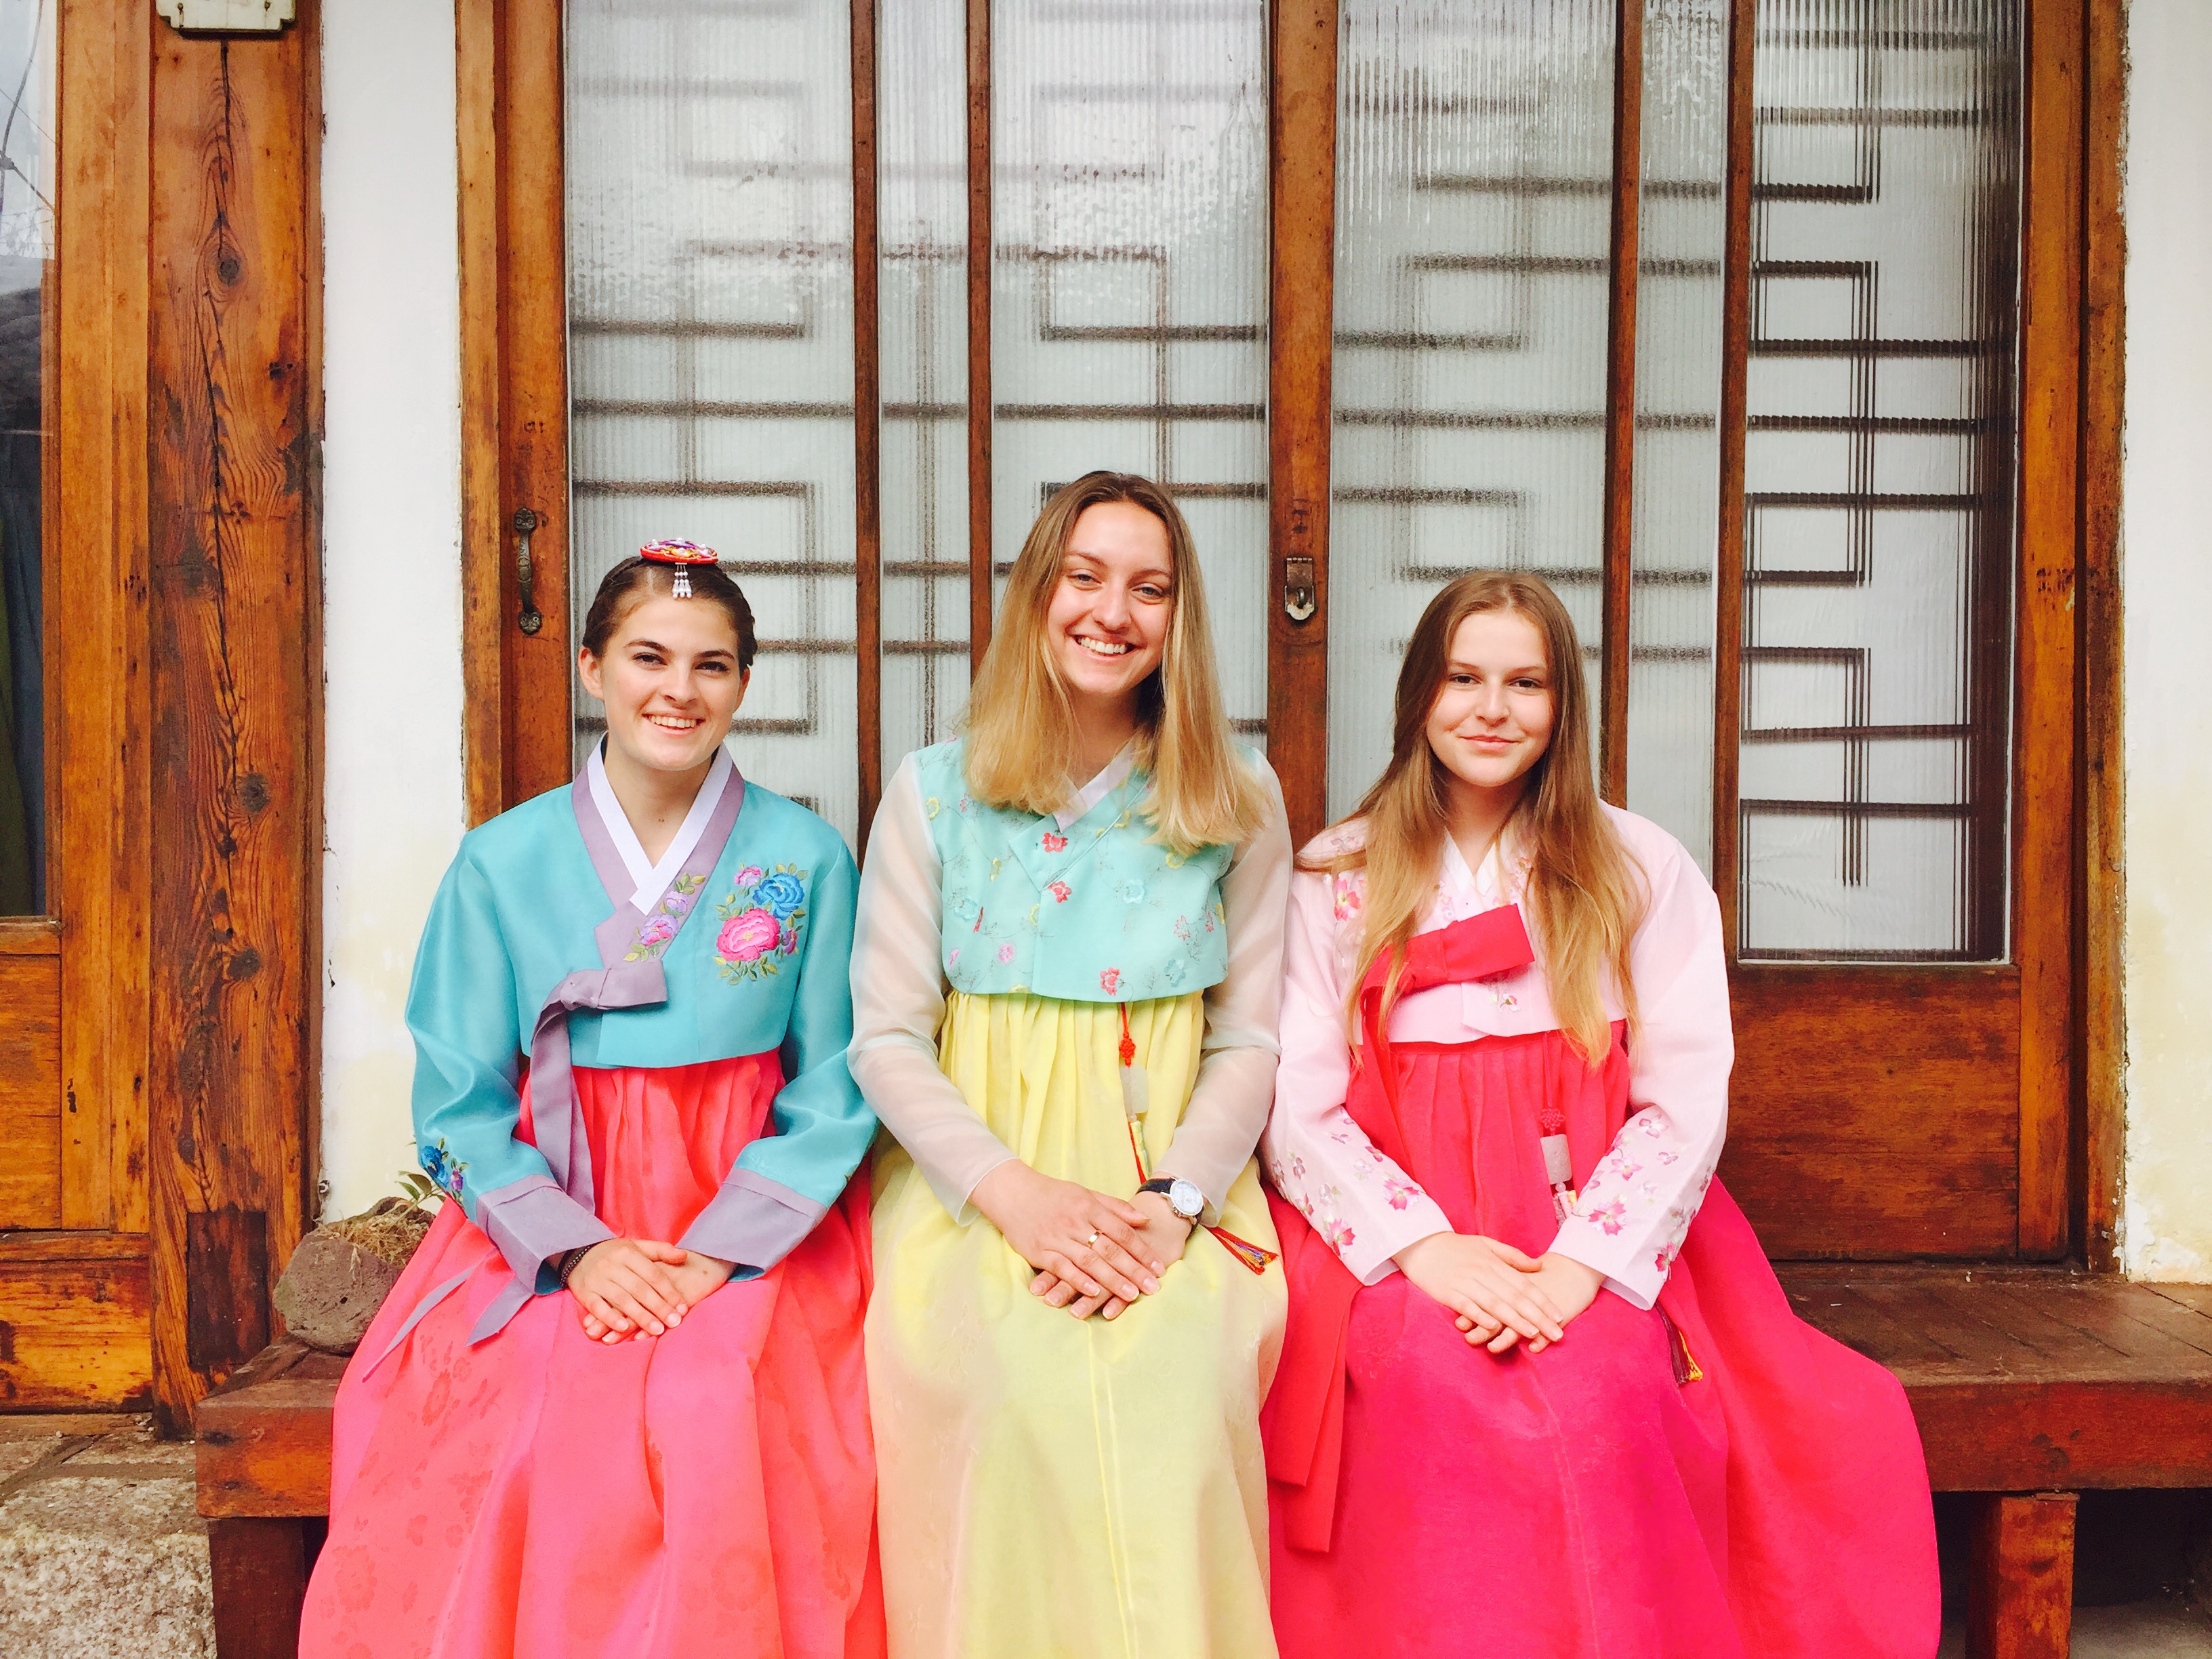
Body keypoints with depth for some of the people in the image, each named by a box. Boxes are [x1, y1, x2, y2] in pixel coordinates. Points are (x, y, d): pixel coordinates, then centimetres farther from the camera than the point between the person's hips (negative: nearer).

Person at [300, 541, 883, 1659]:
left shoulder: (806, 859, 1)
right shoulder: (502, 864, 3)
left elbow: (833, 1092, 1)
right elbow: (459, 1104, 4)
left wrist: (715, 1256, -10)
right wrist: (577, 1249, -9)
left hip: (755, 1239, -1)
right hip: (545, 1238, 1)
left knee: (713, 1414, -28)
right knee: (538, 1421, -26)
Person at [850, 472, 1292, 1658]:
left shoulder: (1240, 802, 7)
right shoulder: (934, 792, 5)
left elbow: (1248, 1040, 6)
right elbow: (886, 1038, 2)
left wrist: (1169, 1202, -12)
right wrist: (1017, 1192, -13)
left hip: (1179, 1177, 1)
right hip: (976, 1178, 0)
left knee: (1178, 1375, -29)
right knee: (1031, 1381, -29)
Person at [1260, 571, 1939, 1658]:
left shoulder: (1645, 872, 10)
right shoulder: (1336, 879, 8)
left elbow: (1688, 1100, 1)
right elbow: (1297, 1108, 1)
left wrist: (1581, 1263, -14)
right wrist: (1424, 1245, -15)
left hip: (1596, 1237, 1)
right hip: (1396, 1241, 0)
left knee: (1601, 1386, -30)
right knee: (1436, 1382, -31)